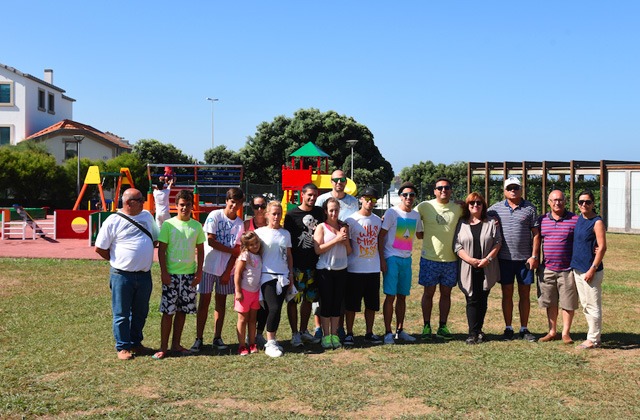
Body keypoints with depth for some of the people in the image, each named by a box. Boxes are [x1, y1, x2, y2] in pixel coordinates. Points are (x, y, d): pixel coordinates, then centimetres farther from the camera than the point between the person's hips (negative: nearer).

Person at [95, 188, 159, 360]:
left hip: (144, 275, 5)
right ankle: (123, 347, 15)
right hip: (122, 275, -5)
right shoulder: (113, 221, -9)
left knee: (140, 313, 15)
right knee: (121, 314, 4)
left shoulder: (147, 216, 8)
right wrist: (117, 261, 2)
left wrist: (145, 254, 9)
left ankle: (136, 343, 29)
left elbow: (156, 238, 21)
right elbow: (99, 248, -4)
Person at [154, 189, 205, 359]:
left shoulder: (196, 226, 6)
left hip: (189, 275, 3)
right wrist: (164, 272, -10)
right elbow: (161, 250, -4)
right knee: (168, 311, -1)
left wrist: (199, 272, 4)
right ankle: (163, 348, 6)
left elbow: (200, 251, 11)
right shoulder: (168, 224, -4)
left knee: (182, 311, 9)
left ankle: (176, 345, 20)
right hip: (171, 274, -3)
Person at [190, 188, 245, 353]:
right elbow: (211, 241, -12)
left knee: (221, 302, 8)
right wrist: (231, 250, -7)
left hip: (226, 269, 3)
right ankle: (199, 339, 5)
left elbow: (236, 251, -1)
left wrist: (227, 272, -7)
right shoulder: (214, 215, -7)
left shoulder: (240, 224, 2)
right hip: (209, 266, -3)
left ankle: (217, 338, 16)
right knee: (204, 302, -1)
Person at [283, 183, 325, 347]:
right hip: (296, 264, -5)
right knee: (293, 300, -1)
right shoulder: (291, 215, -4)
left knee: (309, 299, 12)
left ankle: (304, 331, 23)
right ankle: (295, 334, 8)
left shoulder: (319, 212, 9)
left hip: (313, 264, 5)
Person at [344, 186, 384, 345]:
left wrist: (382, 262, 10)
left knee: (372, 304, 10)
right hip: (354, 269, -4)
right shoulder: (351, 220, -5)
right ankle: (349, 334, 12)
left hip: (373, 269, 4)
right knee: (351, 304, 1)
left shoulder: (378, 220, 9)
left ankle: (369, 333, 22)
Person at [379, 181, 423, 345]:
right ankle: (388, 333, 2)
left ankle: (400, 331, 20)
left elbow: (419, 234, 26)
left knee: (402, 296, 11)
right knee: (390, 296, -5)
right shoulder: (392, 212, -7)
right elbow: (381, 236, -8)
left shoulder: (416, 215, 10)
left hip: (407, 259, 5)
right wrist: (382, 260, -13)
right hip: (392, 258, -5)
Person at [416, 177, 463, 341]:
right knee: (428, 292, 4)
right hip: (430, 258, -2)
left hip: (451, 259, 3)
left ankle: (442, 327, 20)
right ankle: (426, 326, 15)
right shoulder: (425, 206, -3)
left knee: (446, 293, 10)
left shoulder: (458, 208, 4)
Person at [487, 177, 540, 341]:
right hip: (504, 259, 1)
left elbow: (536, 233, 1)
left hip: (525, 259, 0)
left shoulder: (529, 208, 2)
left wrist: (534, 256, -6)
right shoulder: (496, 208, 4)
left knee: (524, 294, 7)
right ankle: (508, 328, 17)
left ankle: (524, 329, 17)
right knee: (507, 294, 7)